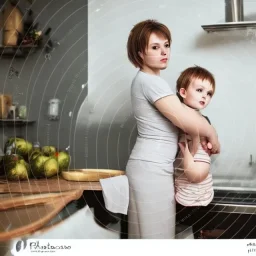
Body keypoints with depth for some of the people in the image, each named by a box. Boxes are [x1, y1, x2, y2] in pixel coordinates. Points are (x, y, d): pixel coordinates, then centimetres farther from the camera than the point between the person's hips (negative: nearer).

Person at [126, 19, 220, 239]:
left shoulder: (146, 80, 14)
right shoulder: (150, 81, -17)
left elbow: (184, 111, 15)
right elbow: (185, 120, -21)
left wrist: (197, 134, -1)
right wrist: (212, 134, -4)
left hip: (152, 166, 10)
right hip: (151, 168, -10)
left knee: (147, 229, 18)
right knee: (155, 231, 1)